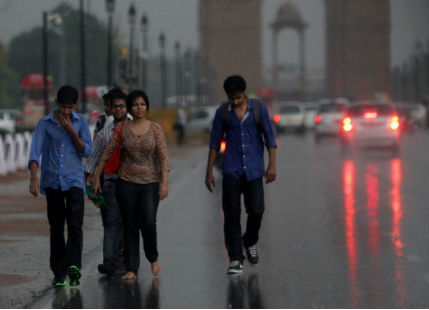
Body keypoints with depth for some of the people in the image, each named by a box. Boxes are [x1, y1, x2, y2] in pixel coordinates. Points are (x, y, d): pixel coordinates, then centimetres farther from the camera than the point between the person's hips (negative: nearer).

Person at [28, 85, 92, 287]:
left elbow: (87, 151, 2)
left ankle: (73, 266, -27)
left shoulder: (81, 122, 5)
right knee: (56, 228, 5)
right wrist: (34, 179, -22)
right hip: (52, 180, 0)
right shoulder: (45, 123, 1)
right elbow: (35, 152, -8)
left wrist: (71, 132, -11)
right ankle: (59, 272, 10)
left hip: (74, 180, 0)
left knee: (75, 224, -16)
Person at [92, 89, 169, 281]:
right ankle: (131, 269, 6)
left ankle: (153, 258, 11)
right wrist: (96, 178, 5)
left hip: (150, 182, -1)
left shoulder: (155, 129, 1)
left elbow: (163, 157, -3)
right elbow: (107, 154, 6)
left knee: (148, 222, -15)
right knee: (130, 226, 1)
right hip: (127, 182, 1)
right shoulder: (122, 130, 2)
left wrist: (164, 183, -10)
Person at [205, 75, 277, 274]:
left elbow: (269, 138, 2)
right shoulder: (222, 112, 3)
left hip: (253, 169, 0)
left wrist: (272, 165, -8)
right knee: (232, 214, -6)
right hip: (231, 170, 0)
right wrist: (209, 172, 5)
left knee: (256, 210, -2)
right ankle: (235, 259, -4)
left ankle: (250, 243, 28)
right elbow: (215, 143, 8)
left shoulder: (258, 109, 1)